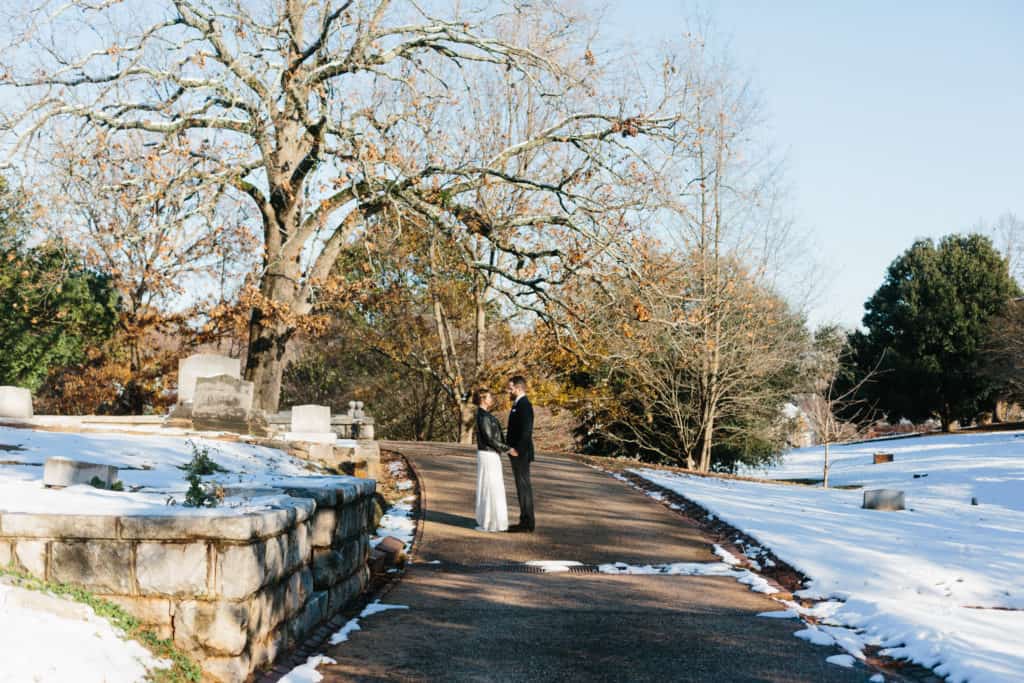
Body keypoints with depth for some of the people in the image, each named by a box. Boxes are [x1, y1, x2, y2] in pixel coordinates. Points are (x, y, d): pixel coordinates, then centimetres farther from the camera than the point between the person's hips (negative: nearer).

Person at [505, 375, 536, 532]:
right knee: (522, 487, 12)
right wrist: (513, 448, 13)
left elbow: (526, 431, -24)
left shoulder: (524, 405, -16)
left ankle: (527, 524, -1)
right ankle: (526, 522, 17)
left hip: (521, 454, -10)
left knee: (524, 487, -6)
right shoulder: (518, 404, 16)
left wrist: (517, 450, -20)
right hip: (517, 453, 10)